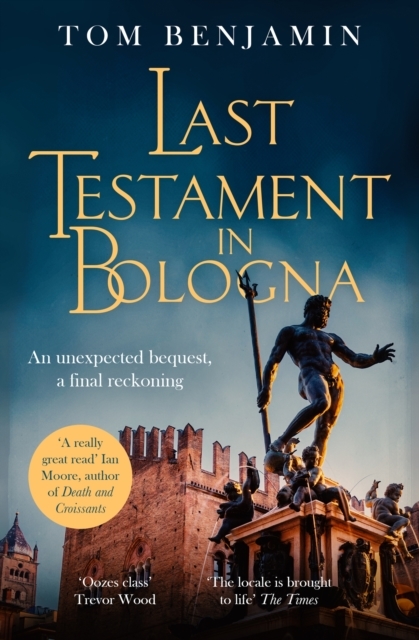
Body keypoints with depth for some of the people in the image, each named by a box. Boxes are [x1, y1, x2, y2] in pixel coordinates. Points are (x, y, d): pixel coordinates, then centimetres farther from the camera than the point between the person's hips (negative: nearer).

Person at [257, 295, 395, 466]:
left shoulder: (331, 337, 36)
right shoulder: (290, 331, 21)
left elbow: (354, 359, 28)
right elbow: (274, 360, 9)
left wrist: (374, 358, 5)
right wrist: (266, 388, -6)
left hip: (335, 380, 6)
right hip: (311, 373, -6)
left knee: (324, 432, -7)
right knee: (322, 403, -38)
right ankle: (280, 442, -31)